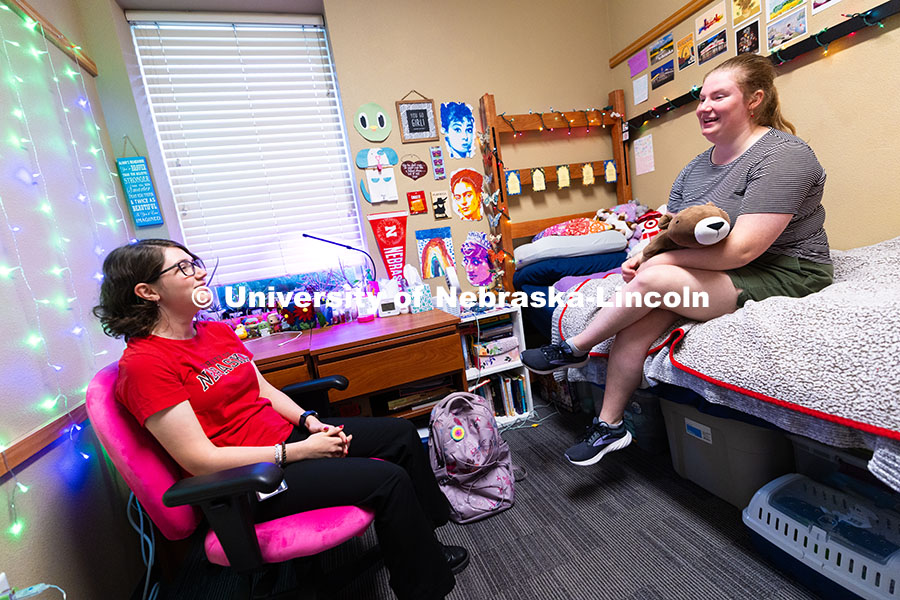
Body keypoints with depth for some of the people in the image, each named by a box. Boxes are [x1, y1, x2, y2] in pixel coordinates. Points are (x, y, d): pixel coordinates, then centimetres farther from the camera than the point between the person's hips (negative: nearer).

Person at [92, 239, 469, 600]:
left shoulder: (218, 331, 7)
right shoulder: (144, 363, -18)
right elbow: (200, 461, -21)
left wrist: (309, 421, -5)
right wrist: (300, 451, -20)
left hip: (284, 435, 8)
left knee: (401, 433, 6)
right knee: (388, 479, -18)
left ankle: (423, 543, 26)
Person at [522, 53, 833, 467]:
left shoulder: (781, 155, -14)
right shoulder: (697, 166, 10)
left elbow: (741, 249, -24)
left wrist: (657, 262, -19)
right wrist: (644, 255, -16)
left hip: (782, 276, -6)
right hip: (723, 274, 7)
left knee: (652, 282, -28)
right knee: (640, 315, -19)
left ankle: (574, 349, -5)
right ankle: (609, 425, -9)